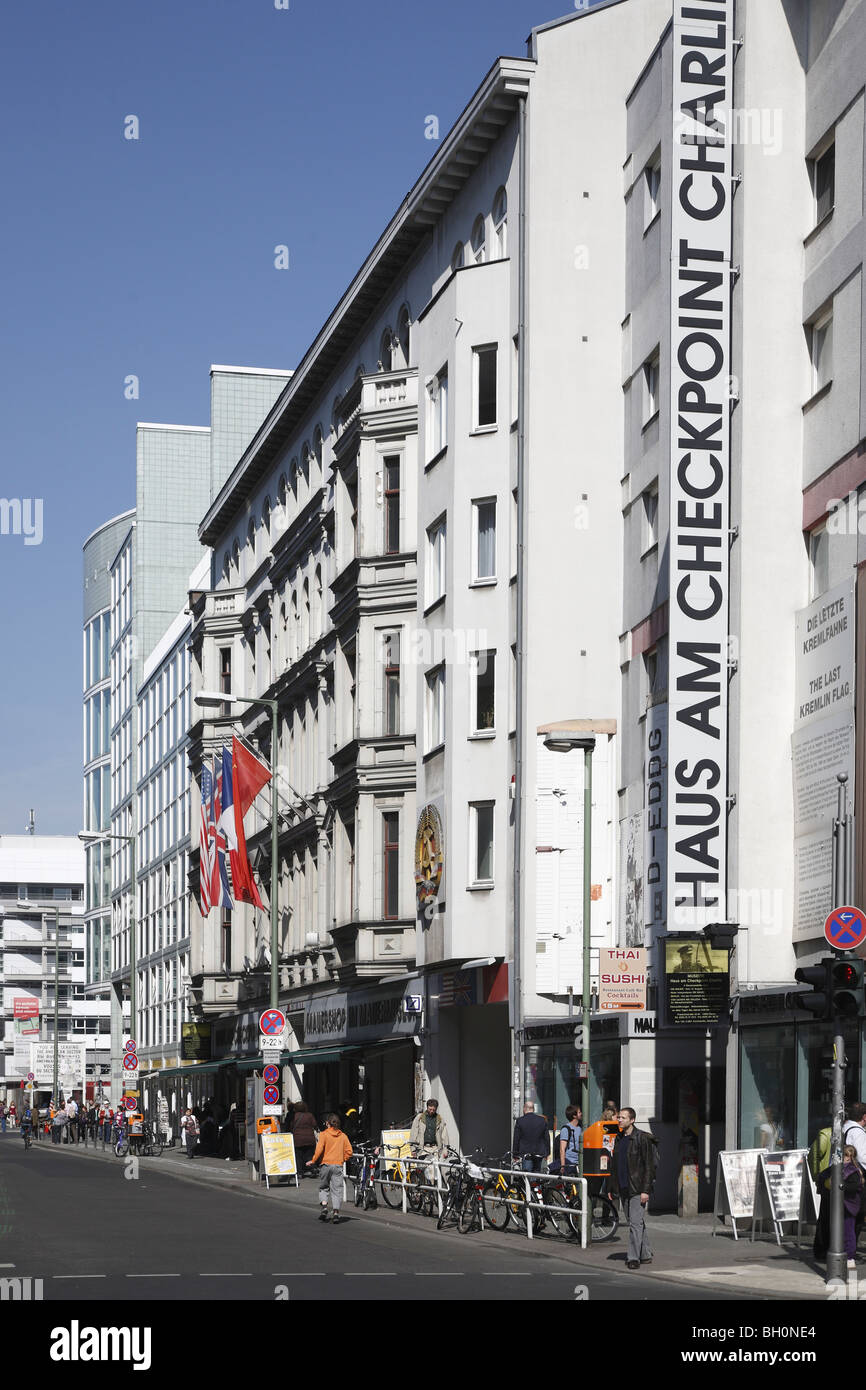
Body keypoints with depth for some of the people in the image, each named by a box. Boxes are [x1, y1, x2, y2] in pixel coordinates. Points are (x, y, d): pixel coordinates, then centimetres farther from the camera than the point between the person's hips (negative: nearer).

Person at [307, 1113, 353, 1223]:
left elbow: (319, 1149, -11)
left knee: (323, 1187, 14)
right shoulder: (343, 1136, 7)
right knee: (337, 1189, 2)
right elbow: (349, 1151, 4)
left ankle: (324, 1206, -6)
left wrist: (313, 1161, -1)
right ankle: (336, 1212, -7)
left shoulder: (324, 1134, -2)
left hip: (326, 1164, -2)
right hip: (338, 1165, 2)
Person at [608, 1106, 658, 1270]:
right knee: (635, 1223, 12)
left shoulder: (643, 1138, -9)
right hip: (623, 1189, 7)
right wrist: (612, 1187, 16)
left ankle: (634, 1258, -10)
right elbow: (614, 1164, 19)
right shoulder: (618, 1138, 13)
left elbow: (649, 1166, -12)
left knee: (636, 1223, -11)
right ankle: (645, 1255, 21)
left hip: (637, 1189, -7)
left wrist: (646, 1190, -17)